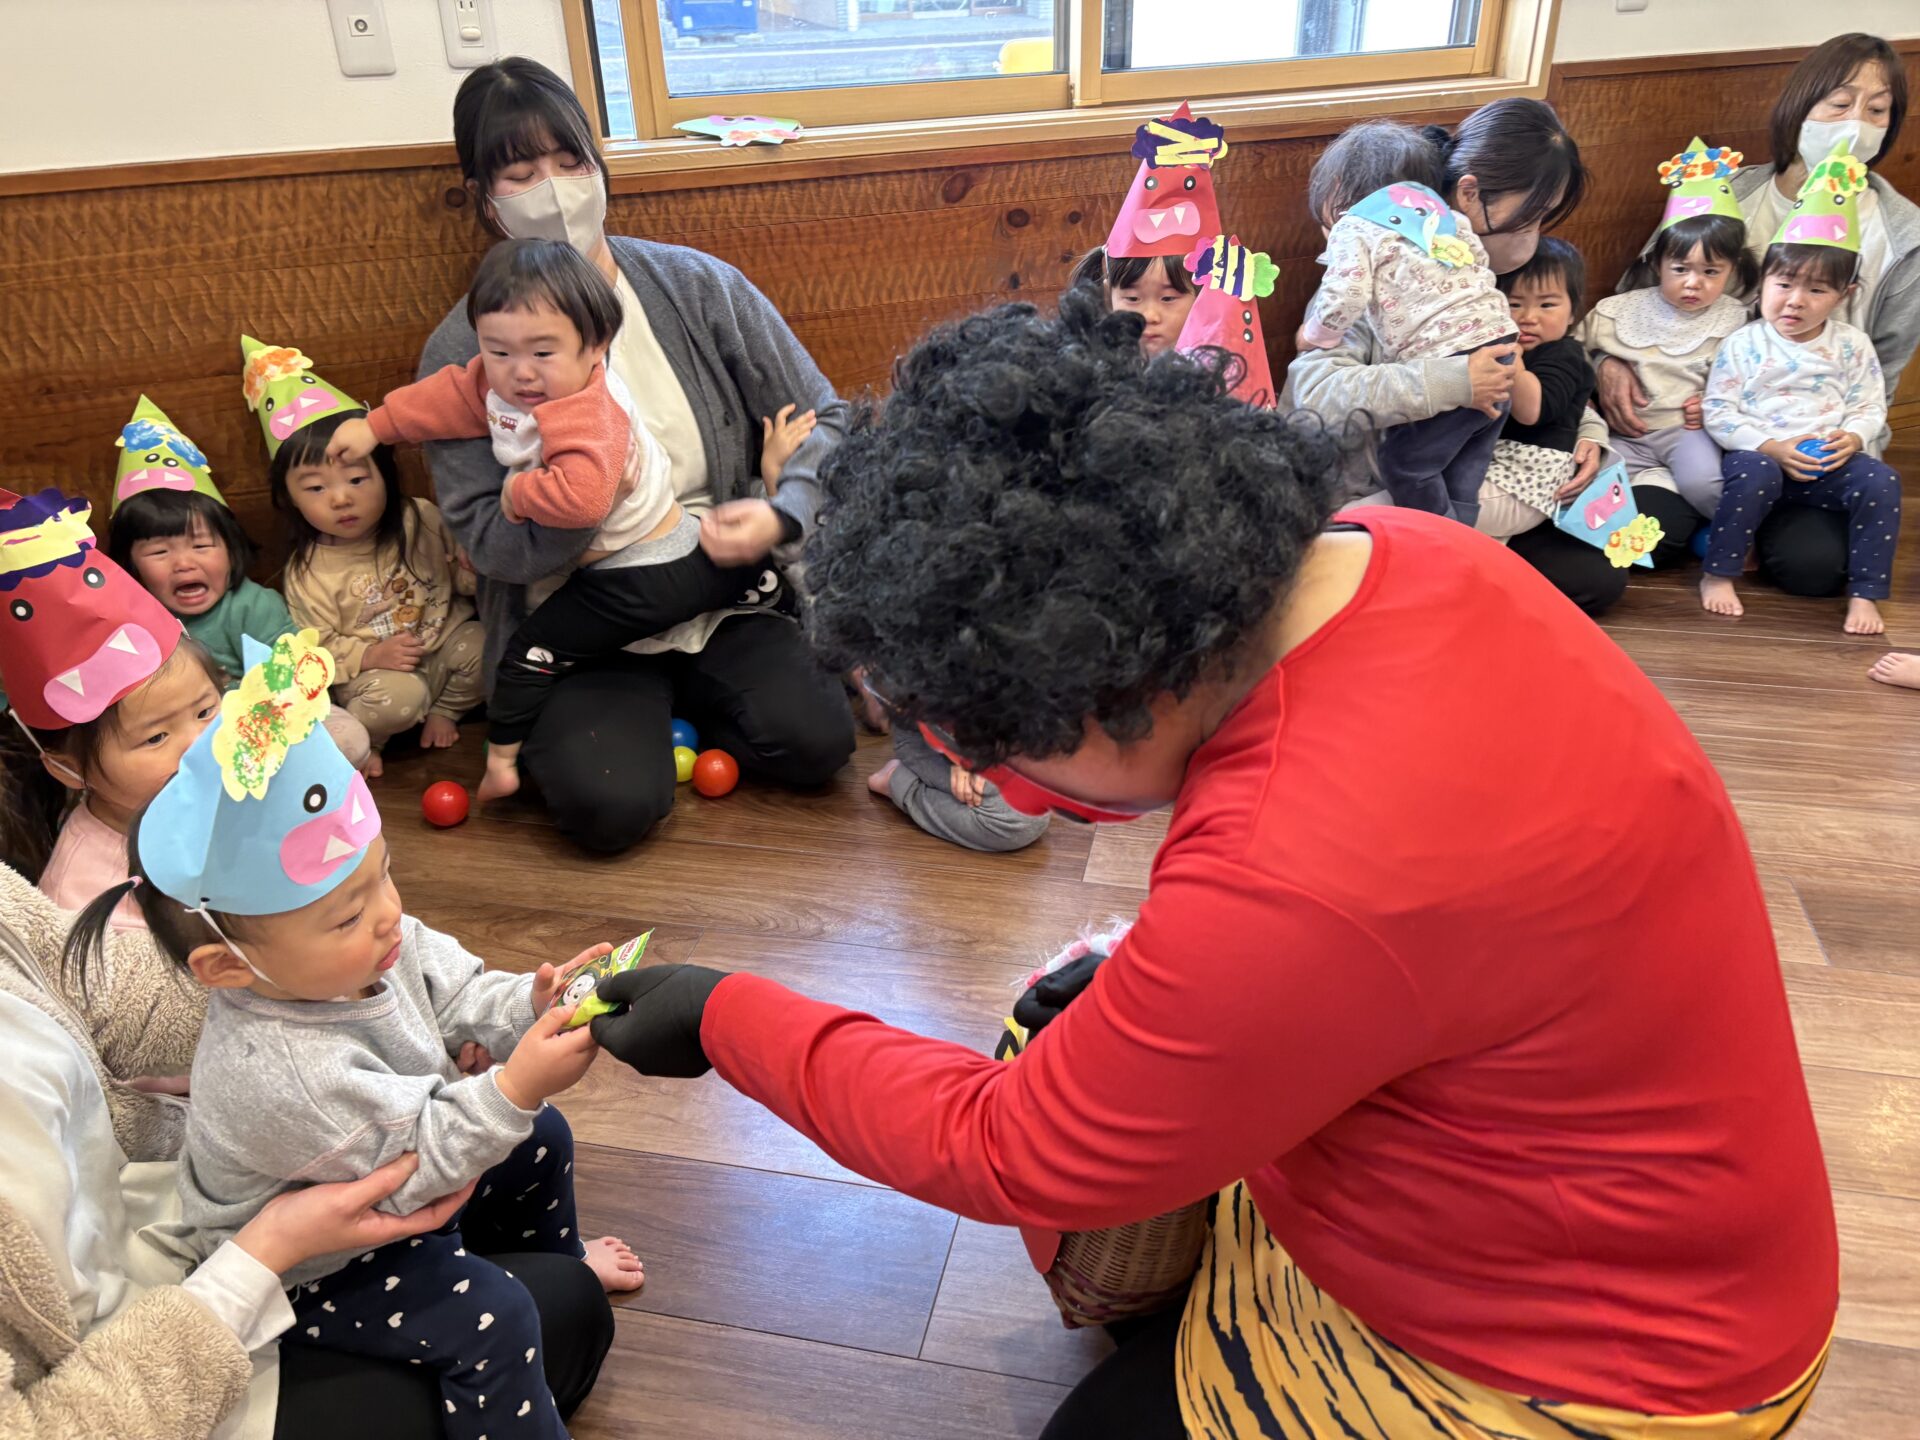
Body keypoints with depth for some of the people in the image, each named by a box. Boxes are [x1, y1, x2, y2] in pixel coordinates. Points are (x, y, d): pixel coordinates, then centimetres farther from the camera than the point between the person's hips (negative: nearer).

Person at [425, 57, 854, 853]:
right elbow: (487, 538, -11)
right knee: (610, 804, -23)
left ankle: (682, 697, 13)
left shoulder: (697, 285, -3)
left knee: (816, 740, -18)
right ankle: (552, 727, 13)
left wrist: (781, 514, -20)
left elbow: (821, 419, -1)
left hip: (719, 592, 2)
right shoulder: (461, 351, -6)